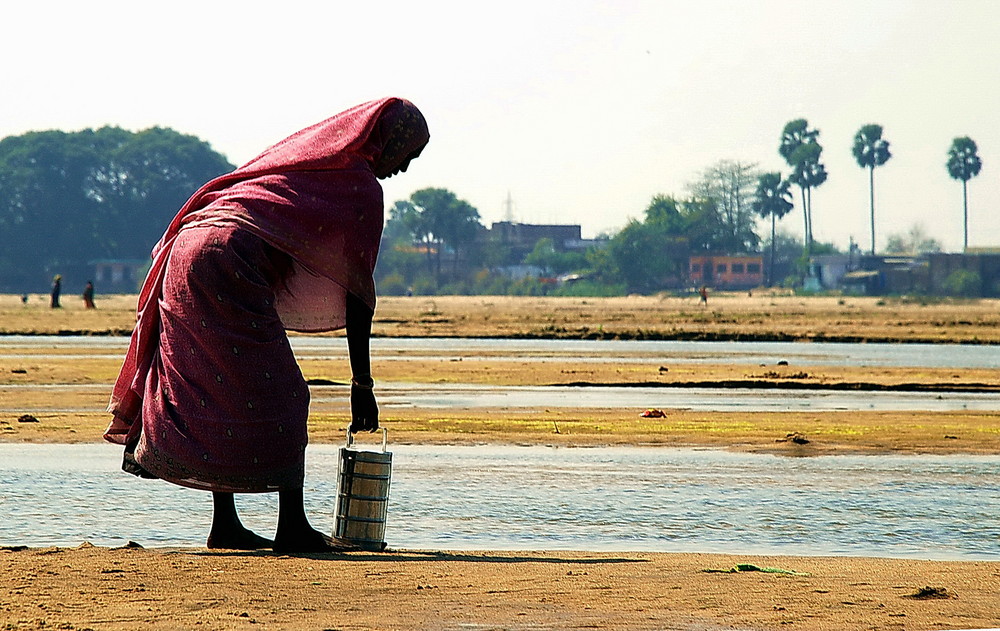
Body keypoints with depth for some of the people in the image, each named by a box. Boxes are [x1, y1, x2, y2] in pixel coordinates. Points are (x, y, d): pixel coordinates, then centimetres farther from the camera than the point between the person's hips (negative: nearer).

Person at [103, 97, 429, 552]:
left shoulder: (304, 153, 27)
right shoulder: (362, 187, 4)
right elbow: (357, 291, 3)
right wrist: (362, 385, 7)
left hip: (185, 247, 8)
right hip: (231, 263, -8)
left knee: (217, 395, 15)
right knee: (278, 398, -2)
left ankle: (225, 524, 18)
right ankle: (292, 527, -3)